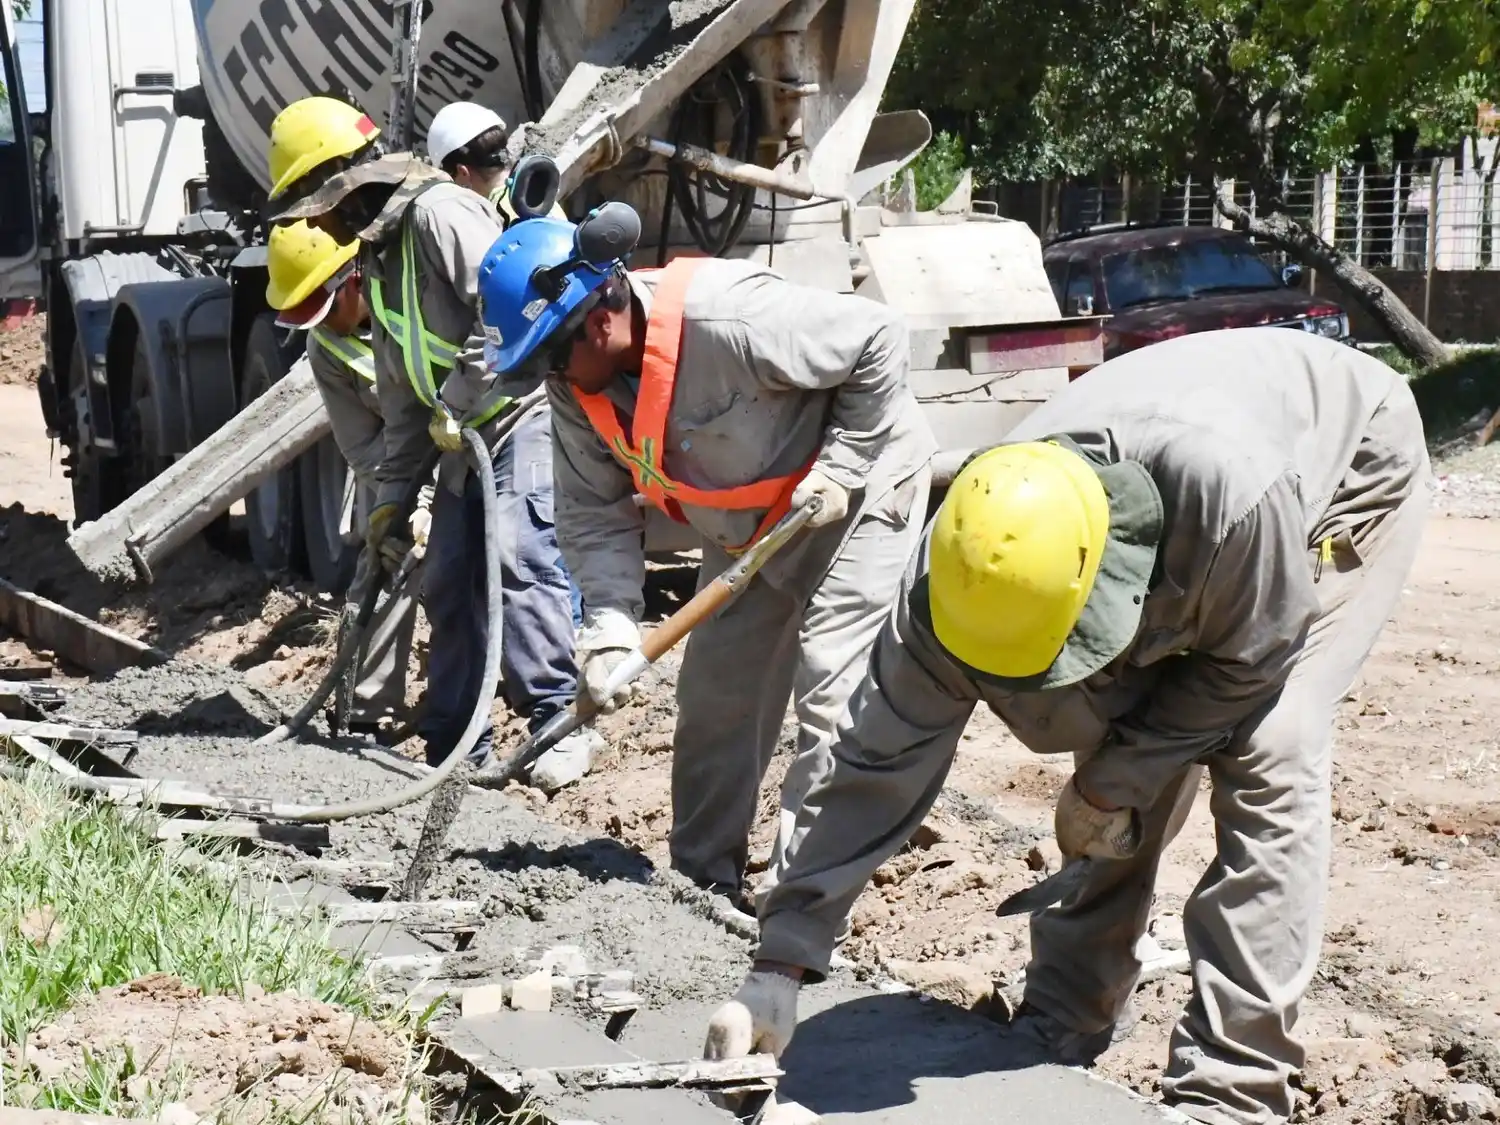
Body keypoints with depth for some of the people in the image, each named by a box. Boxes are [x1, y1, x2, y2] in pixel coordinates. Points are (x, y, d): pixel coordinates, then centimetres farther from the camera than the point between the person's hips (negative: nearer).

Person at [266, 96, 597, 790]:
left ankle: (559, 720, -14)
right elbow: (400, 389, 22)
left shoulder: (439, 212, -13)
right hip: (464, 433, 10)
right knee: (448, 583, 8)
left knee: (518, 562, -19)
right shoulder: (378, 258, 18)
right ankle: (455, 748, 14)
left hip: (524, 409, -10)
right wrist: (391, 490, 21)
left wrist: (456, 402, -19)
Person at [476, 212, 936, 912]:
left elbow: (879, 341, -27)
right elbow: (593, 513, -9)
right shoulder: (575, 385, -13)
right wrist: (609, 624, -24)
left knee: (831, 699, -14)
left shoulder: (727, 320, -36)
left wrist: (841, 467, -26)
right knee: (711, 697, 9)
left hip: (856, 494, -8)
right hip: (747, 527, 8)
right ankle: (702, 882, 21)